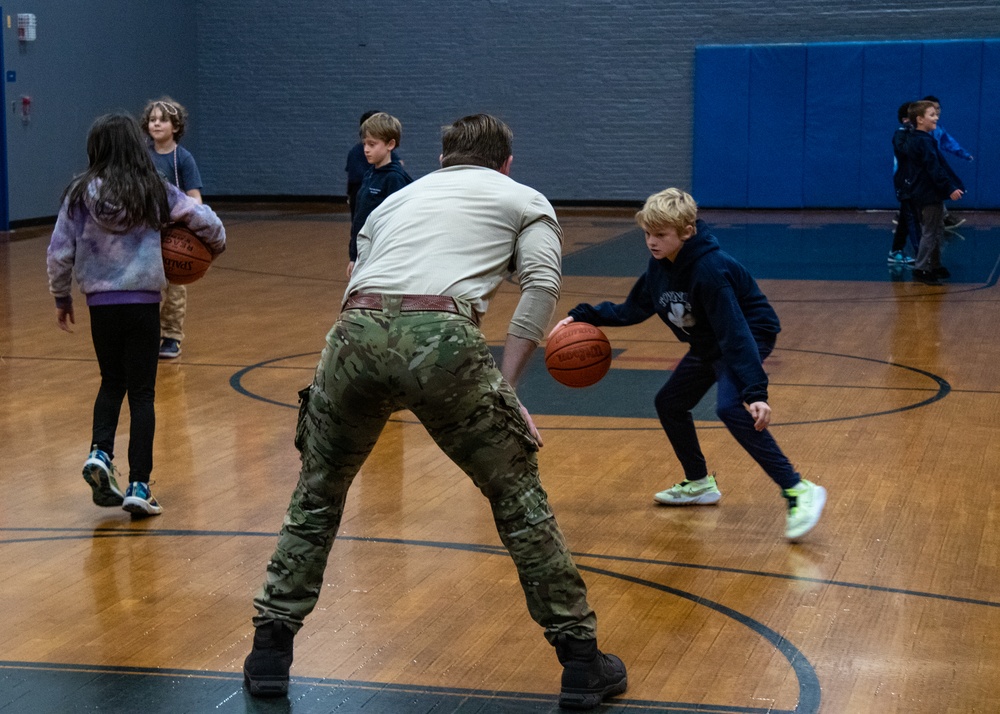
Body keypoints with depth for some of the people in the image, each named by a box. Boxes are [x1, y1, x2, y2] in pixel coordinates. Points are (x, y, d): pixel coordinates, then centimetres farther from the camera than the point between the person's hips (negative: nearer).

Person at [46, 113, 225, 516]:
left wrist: (62, 297, 13)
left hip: (101, 302, 1)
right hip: (143, 302, -1)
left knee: (112, 383, 21)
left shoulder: (81, 194, -3)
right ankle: (138, 486, 2)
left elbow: (59, 252, -2)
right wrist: (216, 244, 17)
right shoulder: (155, 192, -4)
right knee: (142, 393, 6)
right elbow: (203, 219, -5)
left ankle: (100, 453, -1)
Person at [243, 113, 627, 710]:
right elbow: (542, 284, 8)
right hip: (443, 337, -3)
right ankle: (582, 662, 19)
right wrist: (504, 387, 6)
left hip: (355, 334, 3)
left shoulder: (397, 198, 37)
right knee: (518, 494, 15)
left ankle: (270, 653, 25)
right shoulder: (526, 200, 27)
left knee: (317, 497, 24)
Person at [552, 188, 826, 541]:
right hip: (709, 344, 10)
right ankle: (700, 484, 33)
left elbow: (735, 333, -37)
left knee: (731, 408, -31)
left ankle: (799, 491, -29)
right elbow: (632, 310, 6)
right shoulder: (660, 265, -7)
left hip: (752, 336, -10)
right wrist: (583, 316, -6)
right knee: (669, 403, 14)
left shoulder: (709, 270, -32)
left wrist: (755, 391, -44)